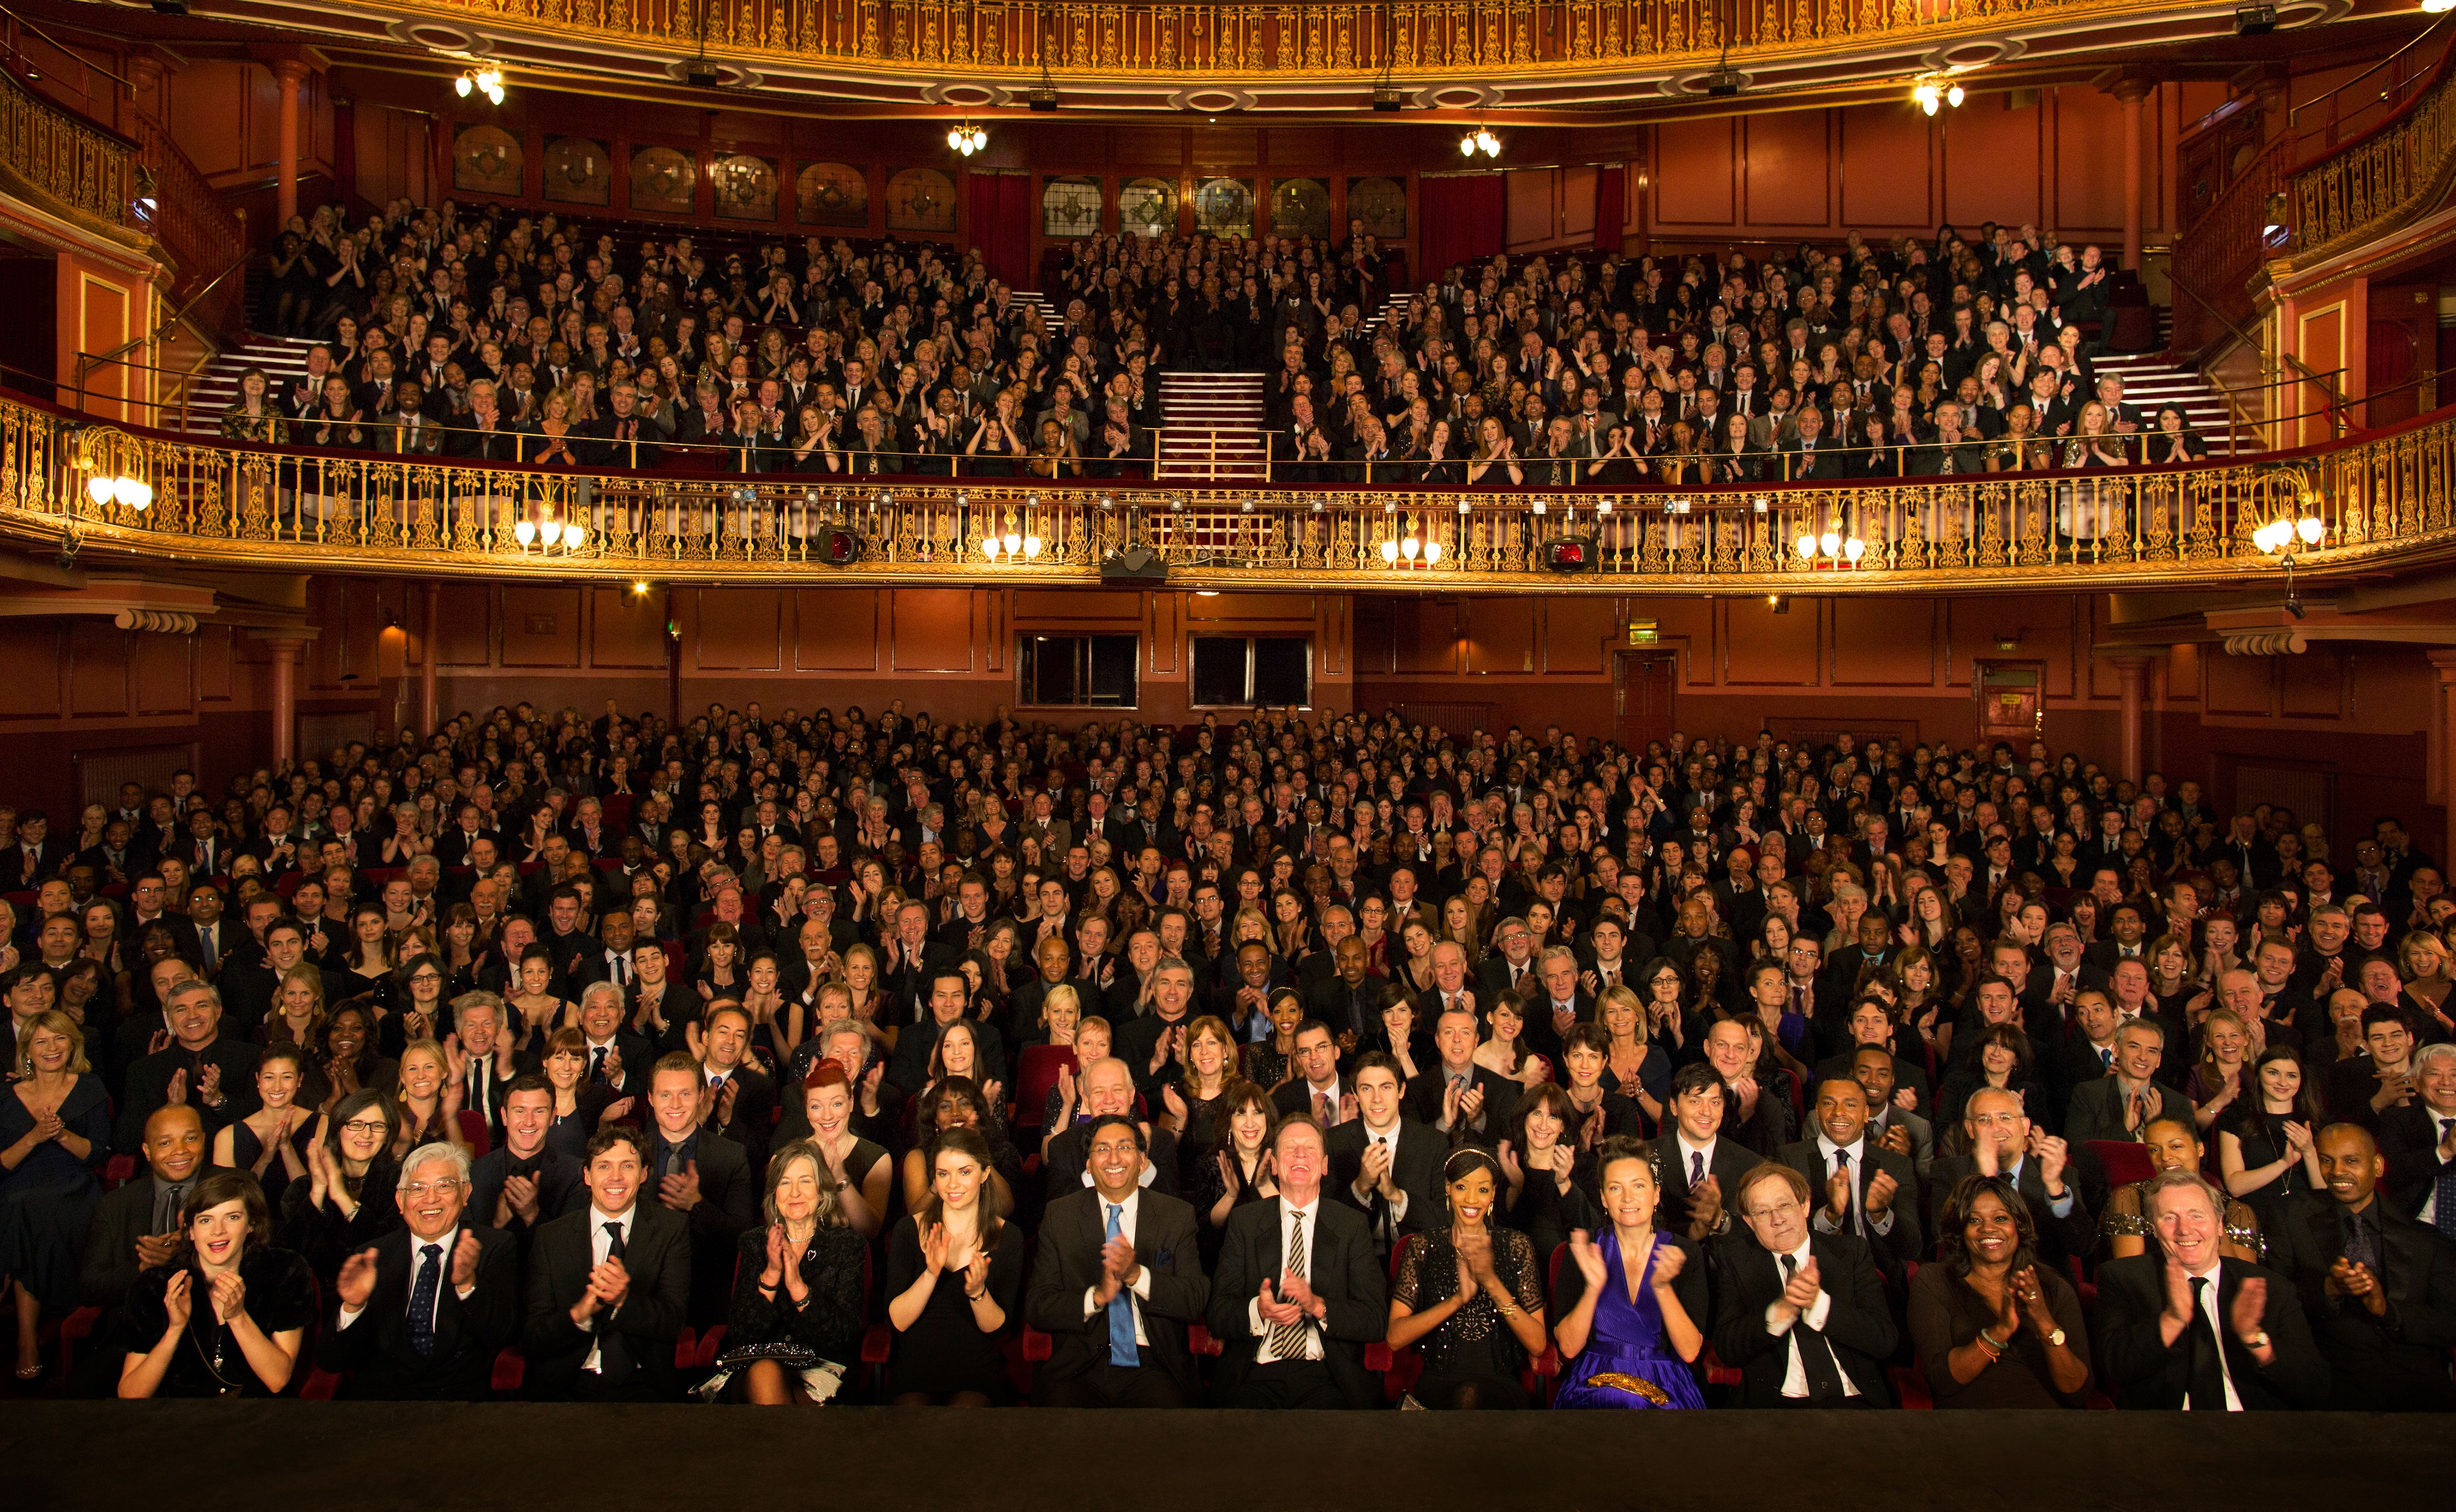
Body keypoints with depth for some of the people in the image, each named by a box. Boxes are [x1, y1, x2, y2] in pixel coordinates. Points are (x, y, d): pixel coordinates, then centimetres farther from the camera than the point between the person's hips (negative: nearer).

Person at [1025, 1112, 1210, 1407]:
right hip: (1077, 1366, 0)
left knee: (1168, 1403, -29)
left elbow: (1196, 1302, 0)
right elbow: (1036, 1308, 3)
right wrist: (1097, 1296, -15)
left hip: (1151, 1367, 0)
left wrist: (1136, 1274, -17)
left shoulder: (1178, 1215, 8)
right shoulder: (1059, 1215, 9)